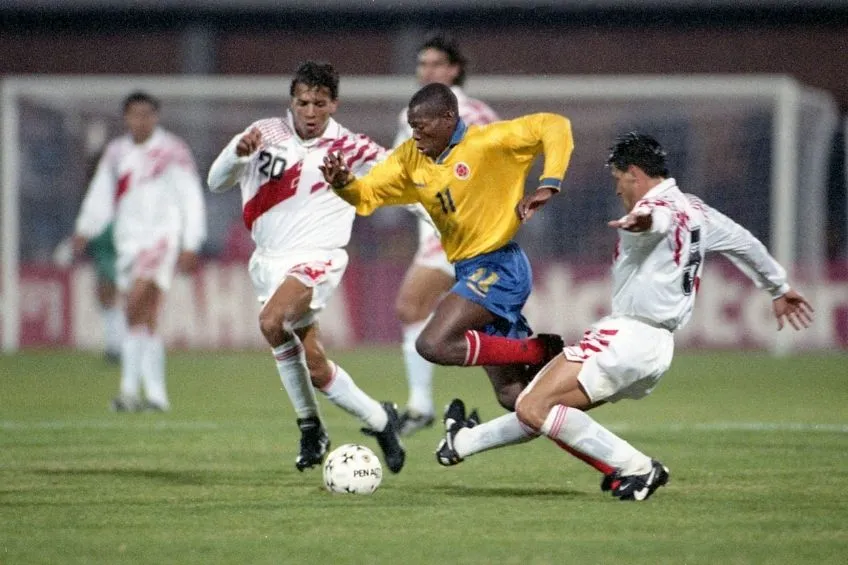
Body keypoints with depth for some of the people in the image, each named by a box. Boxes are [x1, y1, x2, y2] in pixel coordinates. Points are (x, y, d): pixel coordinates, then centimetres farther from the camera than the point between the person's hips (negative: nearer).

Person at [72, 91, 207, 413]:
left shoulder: (173, 151, -2)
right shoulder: (116, 153, 13)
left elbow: (191, 201, -1)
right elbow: (100, 197, 18)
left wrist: (190, 247, -6)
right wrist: (84, 231, 4)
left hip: (161, 238, -6)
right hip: (128, 241, 6)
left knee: (136, 307, -22)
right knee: (146, 321, 5)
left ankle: (130, 386, -25)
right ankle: (156, 395, 8)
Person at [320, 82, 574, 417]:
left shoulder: (487, 143, -13)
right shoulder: (411, 158, 7)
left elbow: (555, 126, -15)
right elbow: (368, 194, 7)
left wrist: (548, 186, -24)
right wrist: (343, 183, -15)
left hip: (498, 267, -8)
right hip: (469, 271, 8)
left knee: (433, 345, -23)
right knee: (513, 397, 7)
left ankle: (538, 352, -9)